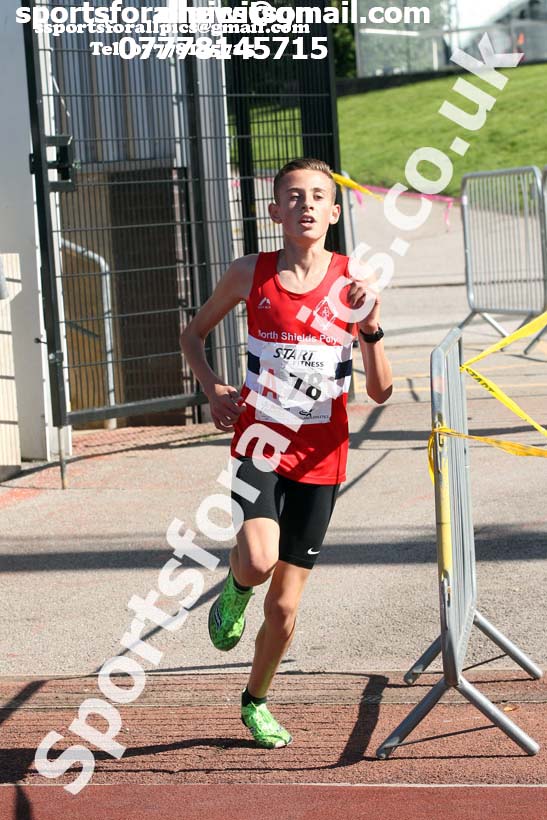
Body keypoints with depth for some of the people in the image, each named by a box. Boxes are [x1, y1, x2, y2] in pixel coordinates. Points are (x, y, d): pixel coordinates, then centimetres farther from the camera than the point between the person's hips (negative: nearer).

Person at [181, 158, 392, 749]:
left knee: (285, 606, 7)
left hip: (319, 459, 1)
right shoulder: (250, 274, -2)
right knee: (259, 561, -30)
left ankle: (256, 700, 34)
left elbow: (381, 392, -4)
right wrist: (212, 390, -2)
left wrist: (371, 328, -20)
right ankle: (235, 588, 8)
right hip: (259, 442, -1)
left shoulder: (352, 282, -4)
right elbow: (193, 334, 15)